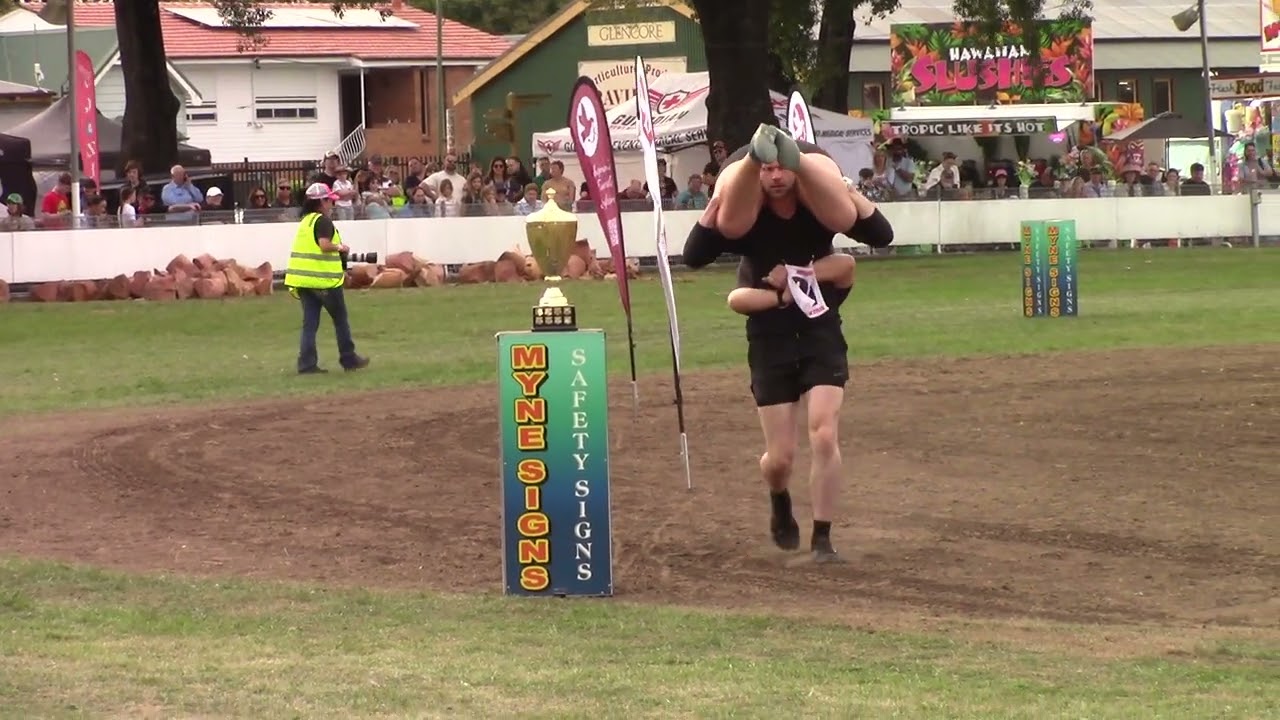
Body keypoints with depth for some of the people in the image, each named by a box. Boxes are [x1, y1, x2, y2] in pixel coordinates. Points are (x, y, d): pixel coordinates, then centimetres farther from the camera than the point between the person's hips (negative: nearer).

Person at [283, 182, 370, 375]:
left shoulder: (305, 221, 16)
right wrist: (340, 247, -7)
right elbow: (324, 245, -24)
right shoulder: (323, 221, -11)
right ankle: (348, 359, 16)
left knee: (310, 322, 6)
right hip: (324, 279, -7)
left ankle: (307, 364, -1)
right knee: (340, 319, 8)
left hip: (302, 279, 7)